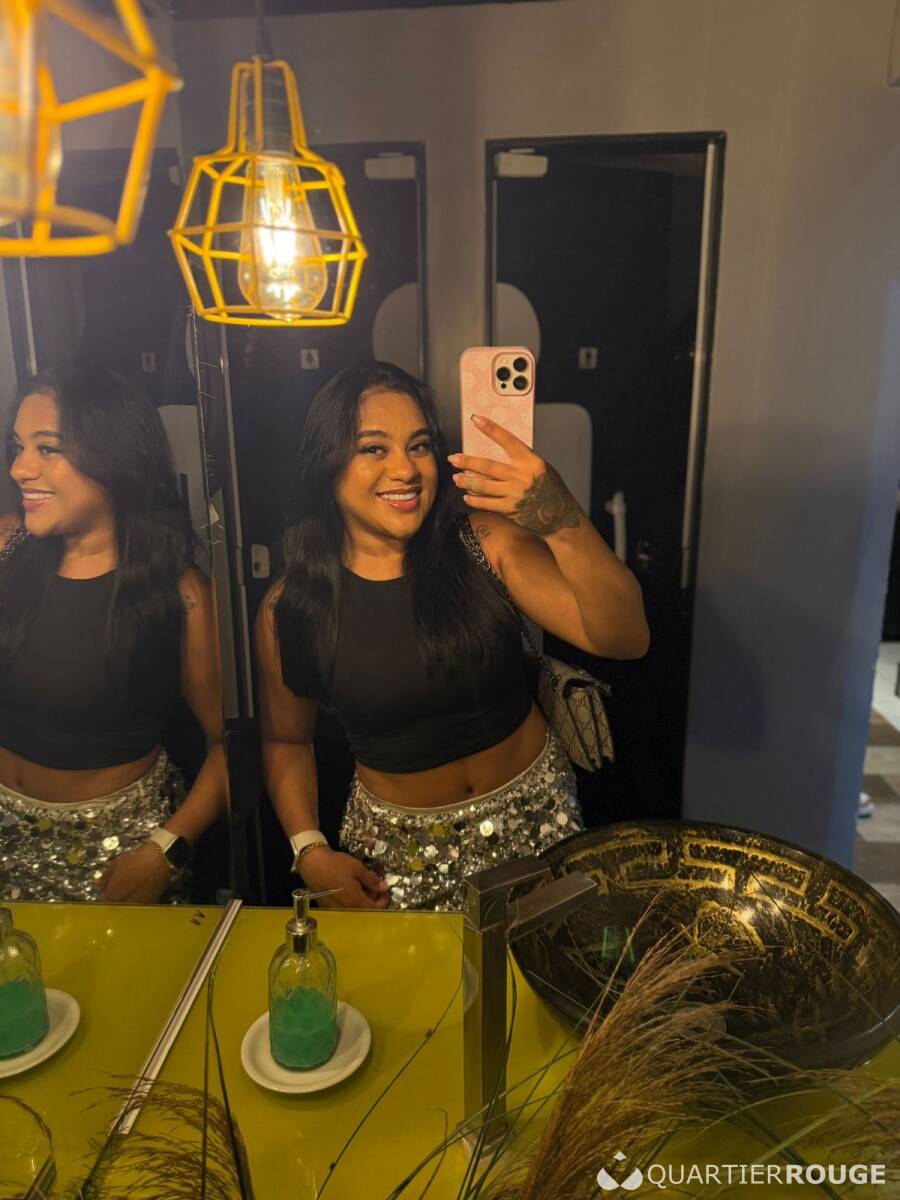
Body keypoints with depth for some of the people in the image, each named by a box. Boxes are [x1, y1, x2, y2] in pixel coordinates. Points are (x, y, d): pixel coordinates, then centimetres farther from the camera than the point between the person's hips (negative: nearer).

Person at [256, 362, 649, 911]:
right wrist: (310, 849, -9)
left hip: (531, 812, 1)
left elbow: (625, 639, -25)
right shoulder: (289, 608, -12)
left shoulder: (487, 541, -15)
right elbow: (286, 739, 4)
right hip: (395, 839, 0)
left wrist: (565, 522, -40)